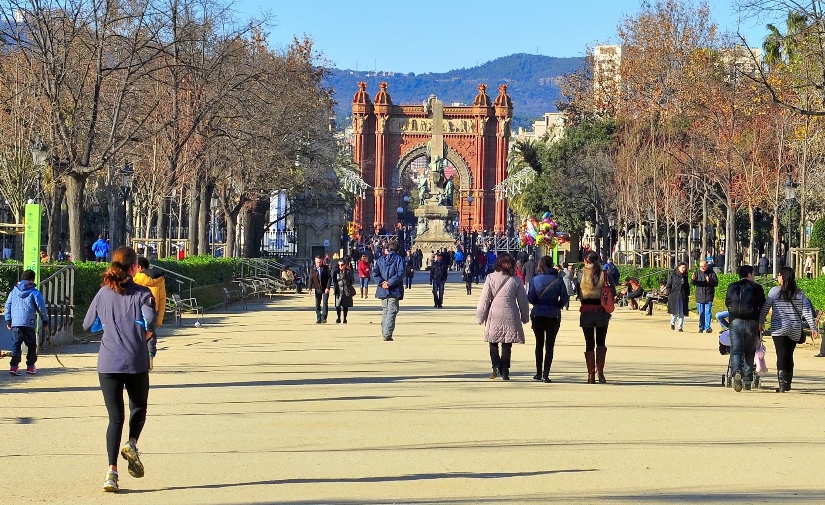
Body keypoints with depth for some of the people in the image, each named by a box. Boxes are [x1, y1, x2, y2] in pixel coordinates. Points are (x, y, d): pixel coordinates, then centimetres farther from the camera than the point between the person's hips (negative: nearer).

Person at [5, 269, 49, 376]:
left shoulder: (14, 291, 12)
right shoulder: (34, 292, -2)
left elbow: (8, 305, 13)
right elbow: (41, 307, -3)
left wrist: (8, 321, 18)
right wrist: (45, 321, 8)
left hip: (15, 323, 3)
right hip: (29, 323, -3)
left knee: (16, 344, 4)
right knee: (31, 345, 10)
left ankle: (14, 366, -8)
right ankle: (30, 366, 10)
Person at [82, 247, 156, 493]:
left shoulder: (103, 293, 7)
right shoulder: (142, 293, -2)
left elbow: (87, 325, 13)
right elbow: (150, 321, -18)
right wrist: (143, 336, 2)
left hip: (107, 363, 2)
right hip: (136, 362, -2)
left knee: (115, 417, 7)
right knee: (138, 407, 21)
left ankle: (112, 471, -6)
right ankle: (132, 444, -6)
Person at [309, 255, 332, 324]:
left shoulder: (326, 268, -3)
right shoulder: (313, 270, 3)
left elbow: (329, 278, -4)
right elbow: (311, 279, 4)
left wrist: (328, 287, -14)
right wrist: (310, 288, -7)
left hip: (325, 289, -3)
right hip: (317, 289, 3)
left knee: (325, 303, -9)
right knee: (317, 304, 5)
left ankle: (324, 318, -8)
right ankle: (318, 319, 12)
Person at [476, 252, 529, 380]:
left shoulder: (491, 278, -6)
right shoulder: (515, 280, -1)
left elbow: (484, 299, -4)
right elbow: (523, 300, 6)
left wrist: (480, 317, 4)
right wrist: (525, 317, 18)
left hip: (494, 317, -1)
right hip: (510, 316, 1)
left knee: (493, 343, 13)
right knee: (507, 345, 9)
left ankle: (496, 366, -4)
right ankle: (505, 371, 7)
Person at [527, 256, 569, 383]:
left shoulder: (535, 279, -4)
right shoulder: (558, 279, -5)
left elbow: (530, 298, -8)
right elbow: (565, 298, -7)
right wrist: (557, 306, 11)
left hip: (537, 315, 1)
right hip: (553, 315, -1)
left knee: (539, 344, 15)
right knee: (550, 345, 4)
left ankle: (539, 373, 17)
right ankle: (546, 374, -7)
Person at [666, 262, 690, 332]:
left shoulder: (685, 276, 13)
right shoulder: (672, 275, 0)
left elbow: (687, 287, 21)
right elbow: (668, 285, 1)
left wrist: (688, 295, 11)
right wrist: (669, 294, -6)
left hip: (683, 297, 4)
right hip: (674, 297, -4)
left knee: (682, 313, 1)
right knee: (675, 312, -6)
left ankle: (680, 327, 8)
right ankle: (672, 323, 23)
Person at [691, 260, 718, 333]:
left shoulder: (711, 273, -1)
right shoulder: (697, 273, 5)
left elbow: (716, 283, -6)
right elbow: (693, 283, -2)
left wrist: (709, 281, -24)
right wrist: (693, 279, -26)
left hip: (709, 296, -2)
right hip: (700, 296, 2)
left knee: (708, 312, -5)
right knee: (701, 313, 8)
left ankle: (707, 327, -2)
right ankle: (701, 327, 15)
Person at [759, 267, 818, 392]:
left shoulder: (774, 291, -4)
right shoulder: (800, 293, 3)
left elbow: (765, 308, 0)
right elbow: (807, 311, 0)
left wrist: (761, 322, 14)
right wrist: (813, 328, 2)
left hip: (779, 329, -4)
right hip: (795, 330, 4)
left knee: (781, 356, -7)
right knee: (789, 356, 15)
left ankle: (782, 382, -21)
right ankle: (788, 383, 22)